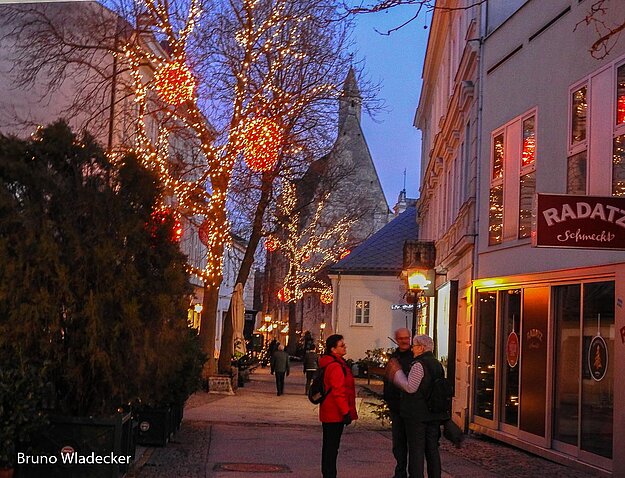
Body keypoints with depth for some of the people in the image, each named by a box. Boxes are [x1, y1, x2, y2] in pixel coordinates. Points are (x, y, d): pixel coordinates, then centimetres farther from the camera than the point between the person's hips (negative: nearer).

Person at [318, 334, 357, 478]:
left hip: (327, 412, 10)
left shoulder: (328, 363, 13)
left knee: (328, 445, 16)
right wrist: (346, 412, -20)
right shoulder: (336, 366, -20)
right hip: (336, 413, -10)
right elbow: (338, 392, -23)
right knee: (332, 446, -5)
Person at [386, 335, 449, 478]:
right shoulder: (438, 365, 12)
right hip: (434, 415, 8)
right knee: (432, 449, 12)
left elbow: (410, 387, -18)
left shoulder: (419, 365, -15)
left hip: (417, 414, -8)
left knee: (416, 449, -3)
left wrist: (397, 374, -7)